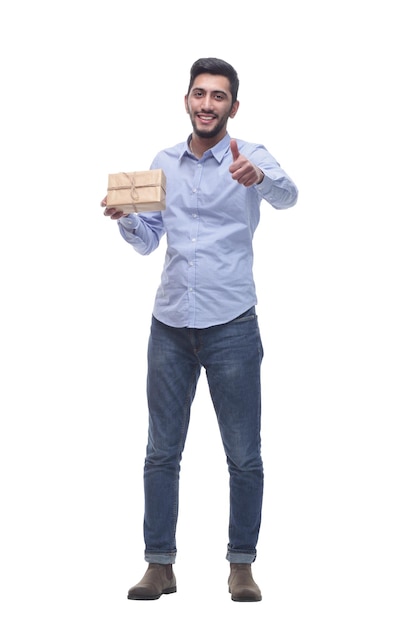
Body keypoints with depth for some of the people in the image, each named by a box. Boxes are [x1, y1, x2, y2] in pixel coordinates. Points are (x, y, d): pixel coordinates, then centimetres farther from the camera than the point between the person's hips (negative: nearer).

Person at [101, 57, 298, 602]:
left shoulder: (251, 158, -3)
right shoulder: (164, 163, 9)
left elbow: (287, 196, -25)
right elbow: (148, 241, 13)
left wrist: (261, 176, -48)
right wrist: (124, 218, -9)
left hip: (232, 327, -3)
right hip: (170, 326, 4)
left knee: (244, 457, 3)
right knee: (161, 454, 7)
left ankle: (242, 565, 15)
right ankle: (160, 564, 15)